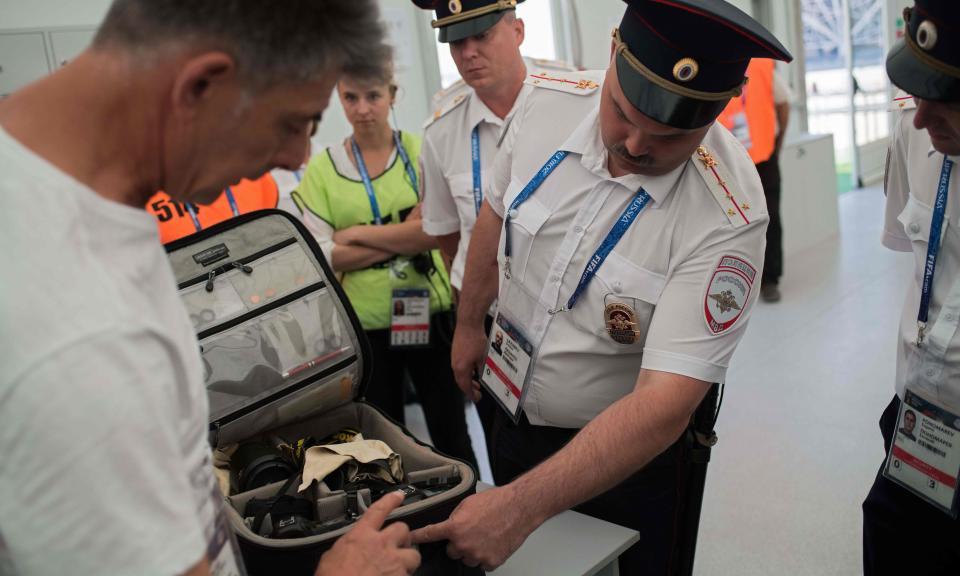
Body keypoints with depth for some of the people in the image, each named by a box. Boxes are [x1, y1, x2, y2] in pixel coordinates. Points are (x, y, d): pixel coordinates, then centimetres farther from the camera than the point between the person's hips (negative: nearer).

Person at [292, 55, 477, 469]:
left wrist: (358, 234, -14)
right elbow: (322, 254, -7)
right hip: (364, 325, 1)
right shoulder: (322, 168, 1)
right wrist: (406, 237, -13)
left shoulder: (421, 151, -1)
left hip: (430, 315, 0)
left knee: (452, 434, 13)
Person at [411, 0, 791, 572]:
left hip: (628, 453, -4)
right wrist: (469, 322, 13)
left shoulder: (727, 218, -30)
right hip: (512, 417, 5)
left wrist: (519, 509, -39)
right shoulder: (547, 103, -16)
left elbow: (664, 403, -33)